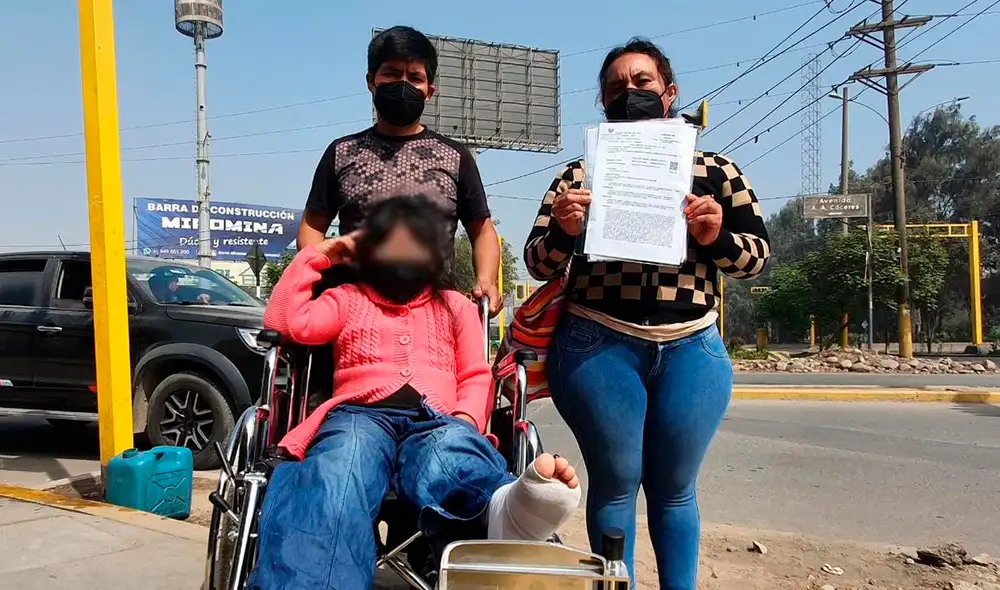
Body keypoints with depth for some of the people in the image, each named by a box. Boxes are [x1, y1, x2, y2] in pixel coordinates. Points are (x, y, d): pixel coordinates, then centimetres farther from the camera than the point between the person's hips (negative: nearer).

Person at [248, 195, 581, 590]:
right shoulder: (347, 300, 30)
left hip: (436, 420, 0)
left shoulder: (456, 306, 30)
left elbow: (477, 377, 19)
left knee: (452, 453, -41)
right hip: (362, 414, 0)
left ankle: (510, 507, -74)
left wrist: (465, 420, -3)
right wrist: (316, 256, 21)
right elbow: (284, 320, 13)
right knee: (340, 467, -40)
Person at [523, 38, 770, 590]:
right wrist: (563, 231, -17)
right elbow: (538, 263, 4)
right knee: (615, 483, 4)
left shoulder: (716, 171, 9)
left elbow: (758, 255, 9)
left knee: (674, 489, 9)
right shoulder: (579, 174, 7)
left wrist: (716, 237, -12)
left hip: (692, 351, 1)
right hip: (598, 348, -1)